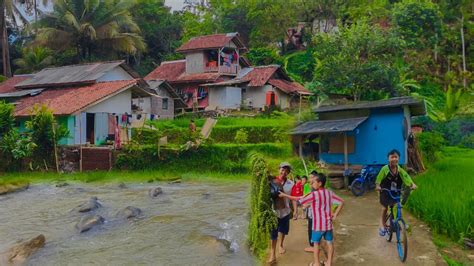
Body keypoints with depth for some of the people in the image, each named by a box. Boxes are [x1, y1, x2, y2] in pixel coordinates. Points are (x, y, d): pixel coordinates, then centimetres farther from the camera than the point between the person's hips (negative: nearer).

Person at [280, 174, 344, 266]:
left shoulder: (314, 194, -19)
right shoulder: (330, 193, -1)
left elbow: (299, 199, -16)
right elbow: (341, 202, 0)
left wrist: (284, 195, -8)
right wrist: (335, 215, 1)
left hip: (318, 224, -5)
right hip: (328, 223, 5)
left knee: (316, 243, 10)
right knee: (329, 242, 13)